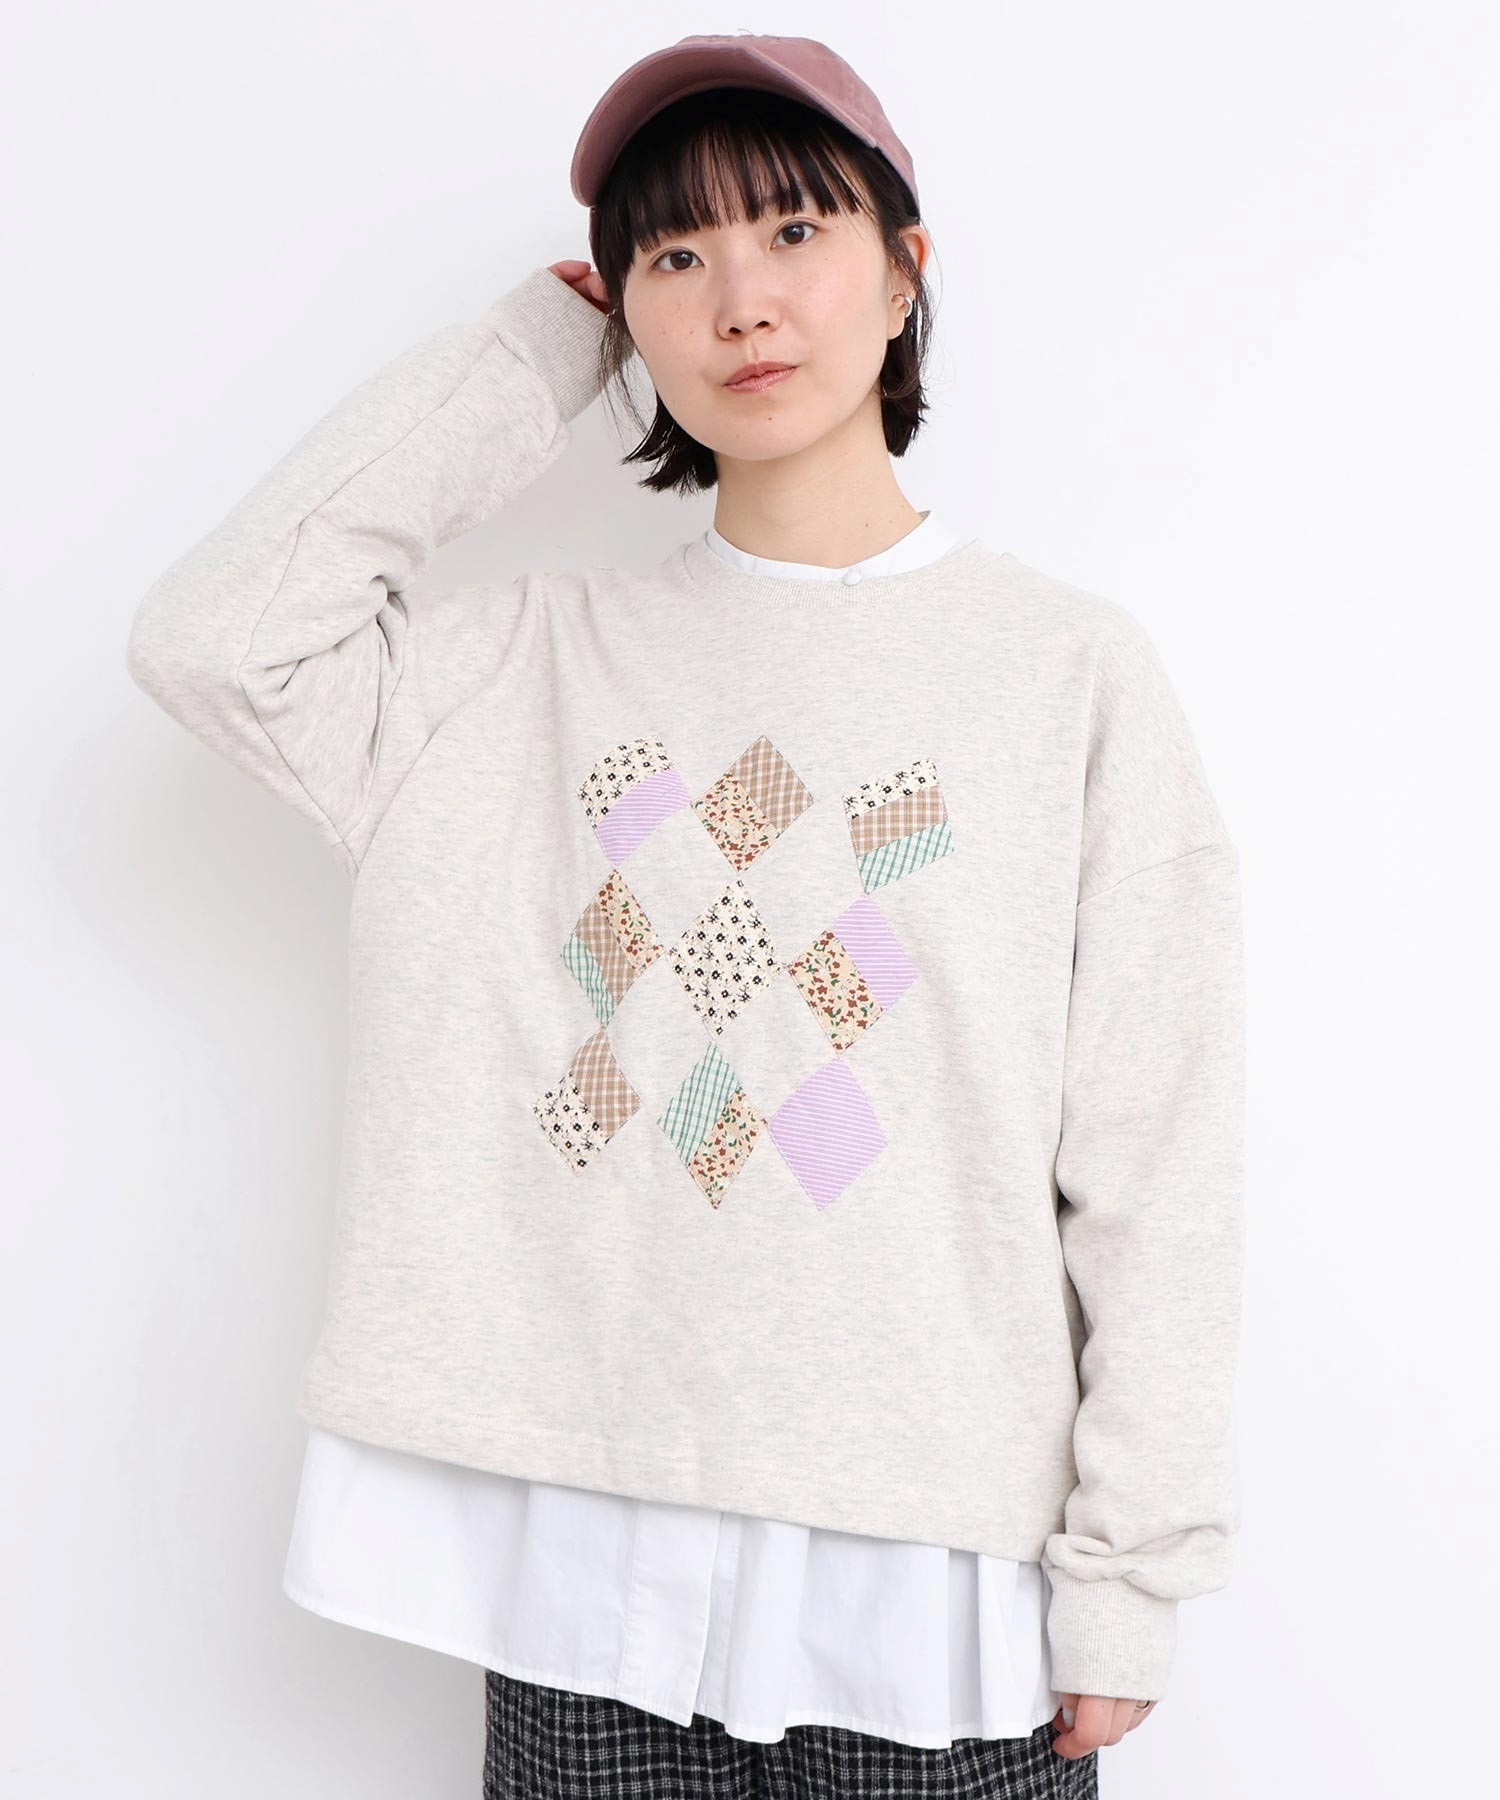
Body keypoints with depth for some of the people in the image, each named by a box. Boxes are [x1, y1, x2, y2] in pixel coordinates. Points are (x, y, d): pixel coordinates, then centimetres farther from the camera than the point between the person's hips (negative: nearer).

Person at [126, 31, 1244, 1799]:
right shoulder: (535, 662, 5)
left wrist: (1127, 1579, -4)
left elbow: (1156, 1176, -3)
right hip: (589, 1543, 2)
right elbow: (212, 632, -10)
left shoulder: (1072, 671, -2)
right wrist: (529, 356, -1)